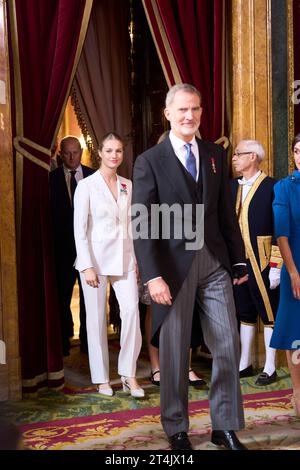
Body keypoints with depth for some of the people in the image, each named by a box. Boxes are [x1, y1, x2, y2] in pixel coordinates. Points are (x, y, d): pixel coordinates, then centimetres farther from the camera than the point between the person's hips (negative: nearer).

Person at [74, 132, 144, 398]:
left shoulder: (128, 185, 10)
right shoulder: (86, 186, -4)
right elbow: (80, 229, -7)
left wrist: (137, 258, 8)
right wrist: (87, 265, -13)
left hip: (124, 258, 3)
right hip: (96, 258, -3)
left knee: (131, 310, -12)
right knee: (97, 318, 3)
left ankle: (129, 375, -2)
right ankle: (102, 379, 15)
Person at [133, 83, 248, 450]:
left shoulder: (216, 155, 11)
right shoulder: (149, 162, -3)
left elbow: (226, 212, 12)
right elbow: (142, 224, -9)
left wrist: (238, 259, 9)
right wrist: (153, 276, -17)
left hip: (214, 262, 4)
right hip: (174, 266, -3)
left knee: (228, 345, 4)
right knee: (174, 351, 7)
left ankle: (225, 427, 19)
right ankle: (176, 429, 24)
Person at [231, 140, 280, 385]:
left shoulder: (271, 186, -10)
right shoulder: (232, 186, 10)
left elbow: (279, 230, -12)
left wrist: (276, 265, -15)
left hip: (262, 261, -6)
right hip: (238, 261, 7)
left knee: (269, 314, 4)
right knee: (244, 312, 15)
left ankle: (270, 368, 15)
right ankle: (245, 363, 27)